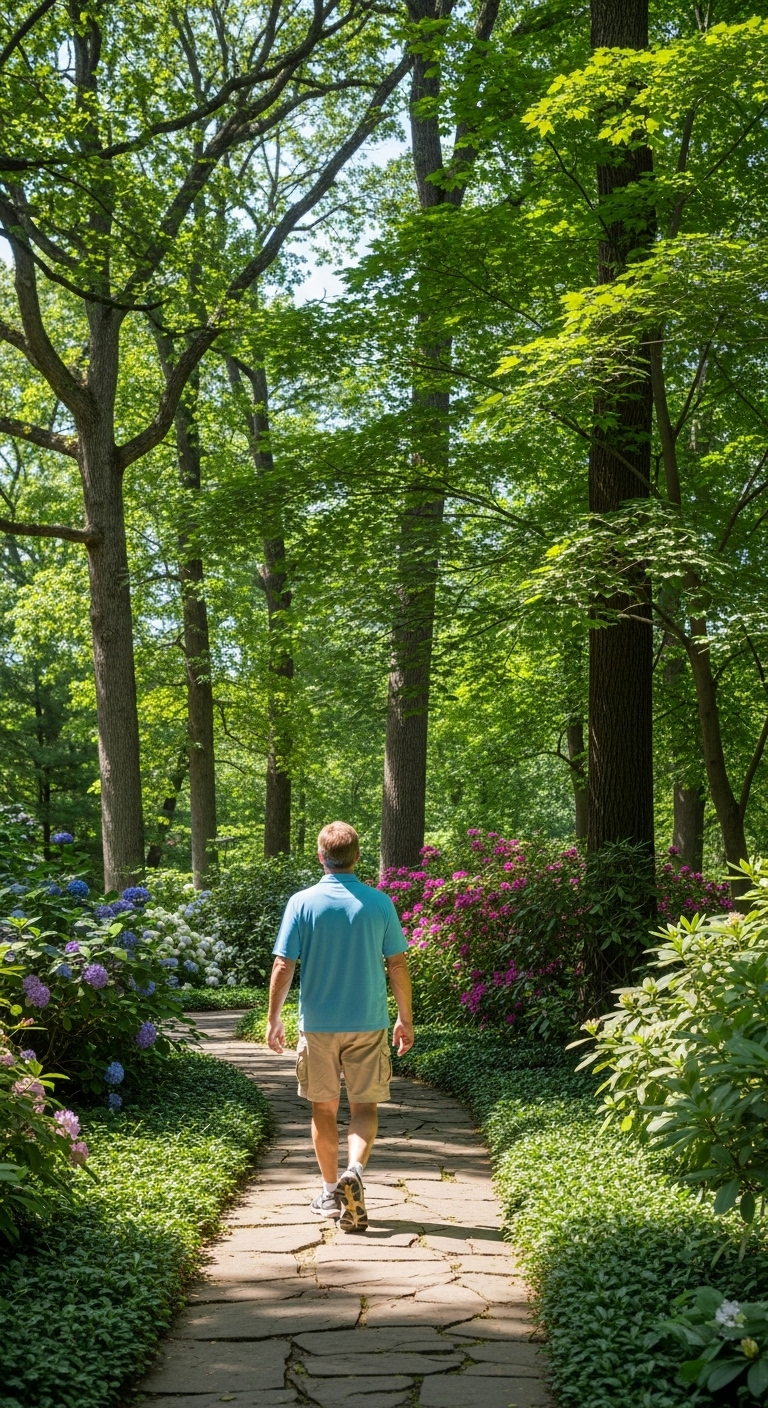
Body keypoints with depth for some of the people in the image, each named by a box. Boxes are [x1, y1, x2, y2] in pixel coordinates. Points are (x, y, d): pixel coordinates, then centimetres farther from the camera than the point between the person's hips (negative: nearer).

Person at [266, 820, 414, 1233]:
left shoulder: (303, 903, -6)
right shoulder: (379, 903, -3)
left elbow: (283, 966, -6)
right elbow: (397, 965, 1)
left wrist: (273, 1018, 4)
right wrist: (405, 1019, 11)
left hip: (318, 1024, 0)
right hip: (369, 1024, 0)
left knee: (324, 1108, 14)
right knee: (364, 1105, 7)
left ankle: (331, 1193, 22)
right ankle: (354, 1172, -18)